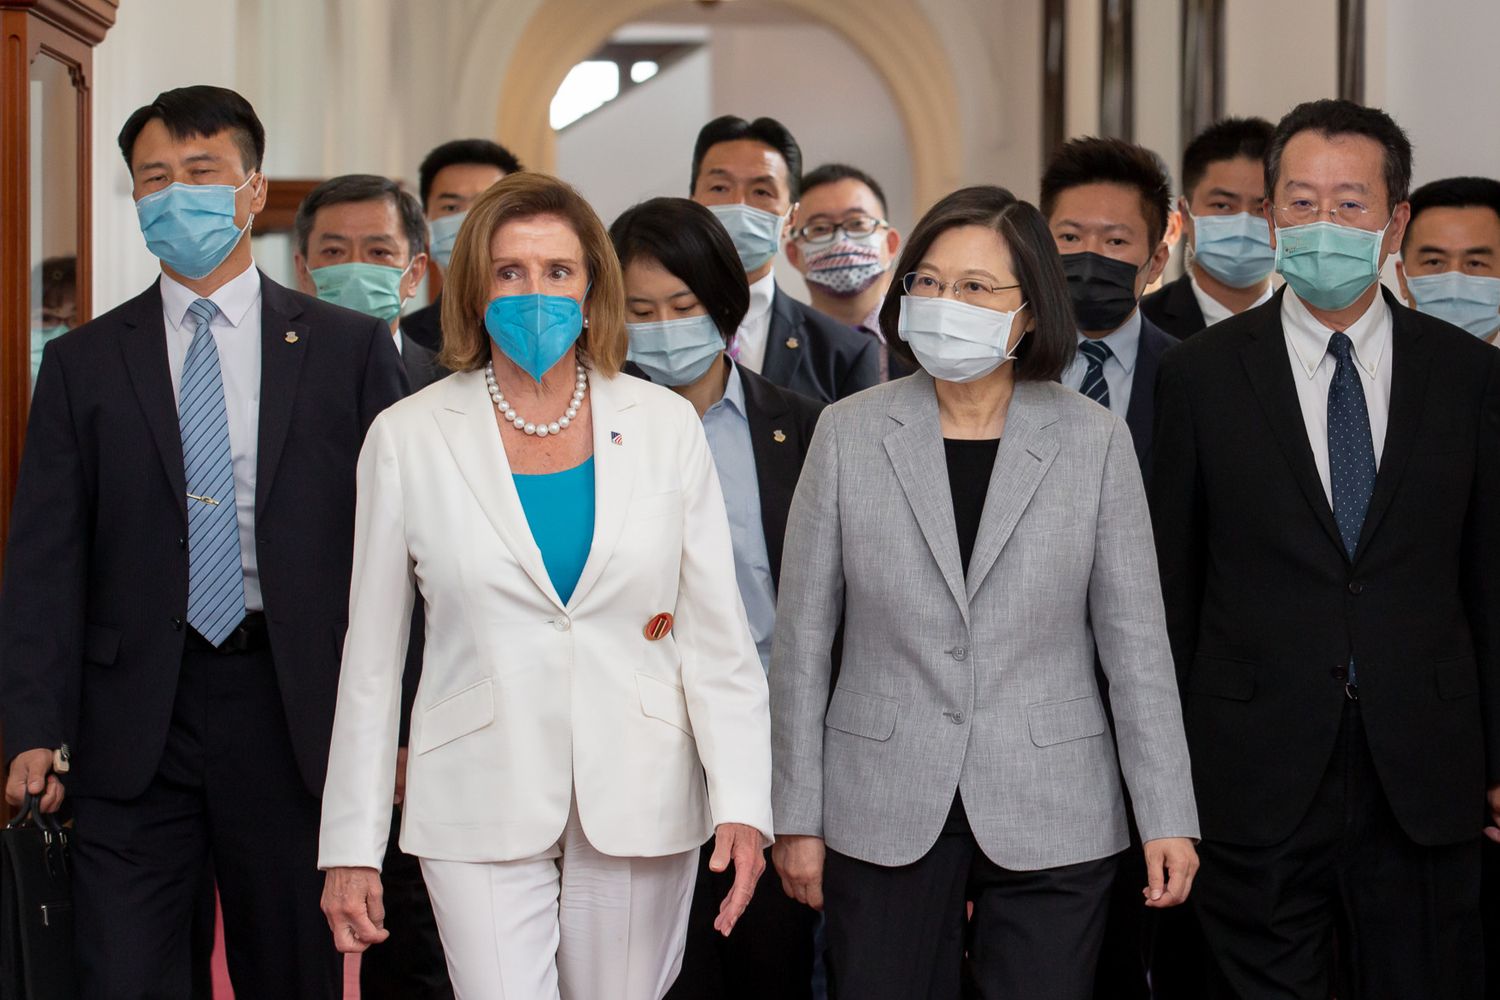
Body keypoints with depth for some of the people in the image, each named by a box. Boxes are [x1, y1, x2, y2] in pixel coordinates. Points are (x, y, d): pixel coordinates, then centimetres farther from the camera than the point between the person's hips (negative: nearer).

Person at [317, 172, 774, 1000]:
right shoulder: (408, 438, 1)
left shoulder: (664, 424, 3)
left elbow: (716, 632, 2)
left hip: (639, 799, 1)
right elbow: (371, 659, 5)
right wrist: (351, 846, 3)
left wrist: (741, 803, -9)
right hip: (482, 803, -1)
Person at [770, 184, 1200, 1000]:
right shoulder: (849, 433, 1)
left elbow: (1135, 641, 1)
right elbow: (802, 640, 4)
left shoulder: (1094, 440, 0)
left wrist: (1168, 817, -3)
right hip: (882, 819, 1)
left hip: (1051, 824, 0)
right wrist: (797, 816, 2)